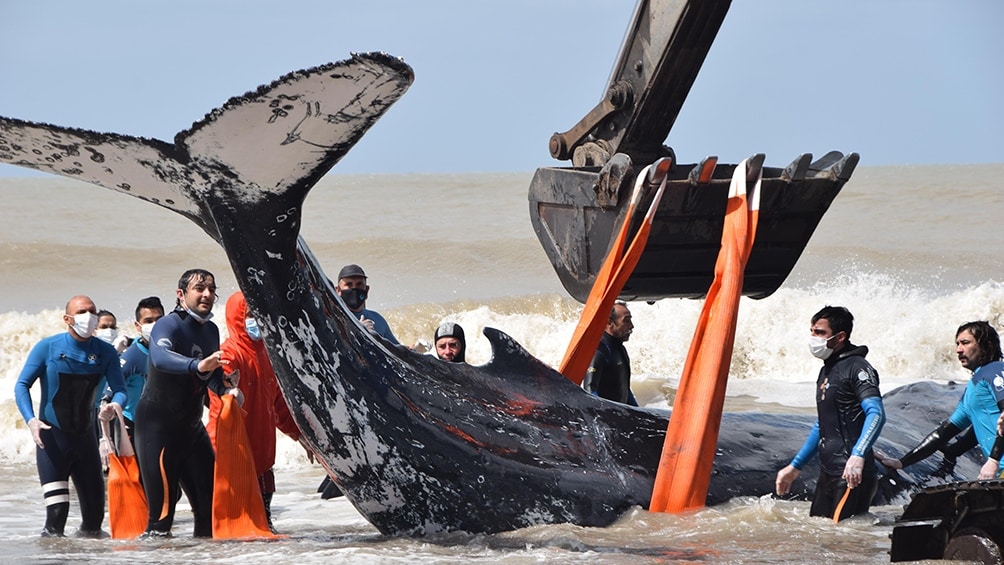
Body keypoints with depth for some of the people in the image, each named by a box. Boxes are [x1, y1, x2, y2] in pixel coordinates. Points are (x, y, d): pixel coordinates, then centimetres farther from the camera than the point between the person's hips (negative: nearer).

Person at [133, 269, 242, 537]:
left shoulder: (211, 331, 9)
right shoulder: (168, 325, -16)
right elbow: (161, 358, -38)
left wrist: (226, 391, -1)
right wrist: (197, 365, -55)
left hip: (190, 425, 8)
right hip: (157, 423, -8)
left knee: (210, 498, 8)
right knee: (163, 504, -14)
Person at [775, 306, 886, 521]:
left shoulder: (857, 368, -9)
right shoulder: (826, 371, 20)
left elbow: (876, 414, -24)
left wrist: (858, 456, -38)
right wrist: (795, 467, 29)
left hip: (852, 473, -9)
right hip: (828, 472, 9)